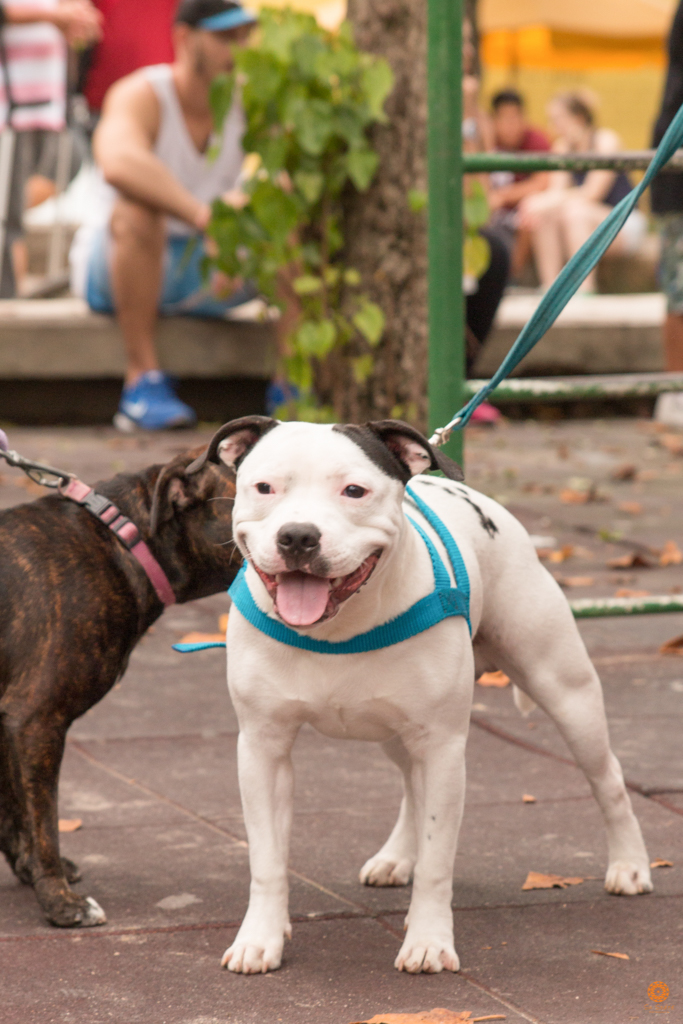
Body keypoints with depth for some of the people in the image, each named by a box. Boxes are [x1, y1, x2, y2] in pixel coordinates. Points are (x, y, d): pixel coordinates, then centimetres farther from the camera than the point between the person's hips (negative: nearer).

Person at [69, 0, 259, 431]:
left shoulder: (247, 102, -3)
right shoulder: (142, 96, -19)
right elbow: (119, 162, -41)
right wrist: (199, 212, -52)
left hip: (204, 272, 5)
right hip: (114, 265, -4)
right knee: (138, 208, -37)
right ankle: (142, 380, -35)